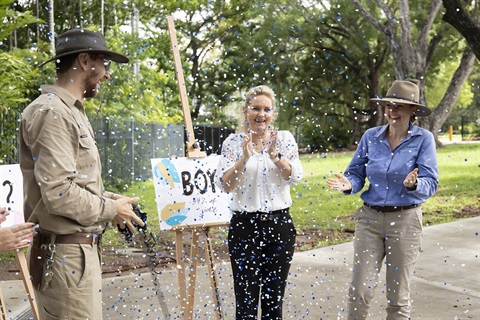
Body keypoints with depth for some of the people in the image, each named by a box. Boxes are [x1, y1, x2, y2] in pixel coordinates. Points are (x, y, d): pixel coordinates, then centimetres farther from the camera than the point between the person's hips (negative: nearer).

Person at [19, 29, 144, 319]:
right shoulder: (52, 113, -16)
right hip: (66, 255, -10)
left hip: (81, 250, 10)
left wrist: (108, 198, 7)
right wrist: (111, 210, -11)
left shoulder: (70, 112, 16)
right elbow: (58, 193, -24)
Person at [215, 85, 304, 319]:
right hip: (245, 225, -1)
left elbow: (295, 177, -7)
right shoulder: (233, 142, 0)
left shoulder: (285, 139, 4)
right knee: (246, 299, 0)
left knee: (274, 296, 11)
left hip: (279, 224, 2)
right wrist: (244, 158, -21)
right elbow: (224, 184, -7)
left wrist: (275, 156, -22)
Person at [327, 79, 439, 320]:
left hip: (405, 221, -2)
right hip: (370, 218, 2)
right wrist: (348, 185, -17)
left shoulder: (423, 139, -6)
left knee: (398, 296, 7)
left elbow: (430, 183, -10)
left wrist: (413, 184, -32)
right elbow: (356, 174, 5)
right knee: (360, 290, -1)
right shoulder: (371, 136, 2)